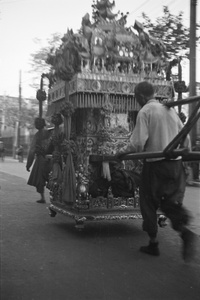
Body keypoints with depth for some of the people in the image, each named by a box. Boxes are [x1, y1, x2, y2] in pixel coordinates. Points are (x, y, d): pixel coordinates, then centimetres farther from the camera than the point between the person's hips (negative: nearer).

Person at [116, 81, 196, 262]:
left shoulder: (145, 111, -6)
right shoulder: (170, 110, 13)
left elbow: (138, 142, -15)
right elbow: (185, 137, 13)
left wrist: (122, 153, 0)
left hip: (155, 164, -6)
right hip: (176, 164, 6)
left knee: (149, 204, 9)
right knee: (171, 203, 12)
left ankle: (153, 243, 16)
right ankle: (185, 231, -14)